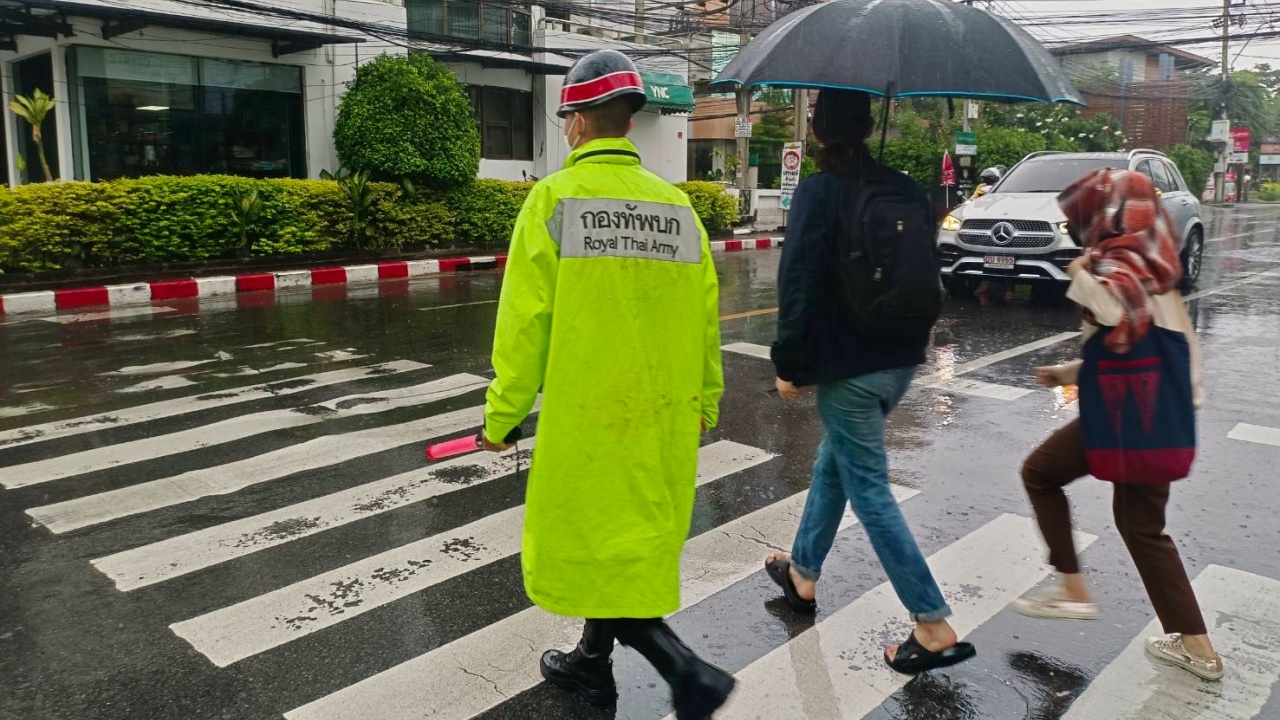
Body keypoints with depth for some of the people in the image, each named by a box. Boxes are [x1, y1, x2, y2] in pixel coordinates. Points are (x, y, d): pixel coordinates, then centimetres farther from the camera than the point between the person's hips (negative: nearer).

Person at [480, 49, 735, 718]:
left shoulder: (554, 198, -11)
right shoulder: (676, 204, 3)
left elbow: (525, 320, -13)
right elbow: (705, 314, 5)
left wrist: (502, 415, -2)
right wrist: (704, 402, 17)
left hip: (585, 413, -6)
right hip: (663, 416, 6)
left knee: (593, 545, 7)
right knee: (621, 542, 19)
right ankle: (592, 663, 37)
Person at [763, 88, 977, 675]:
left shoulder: (817, 193, -15)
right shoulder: (906, 190, 5)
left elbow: (800, 285, -18)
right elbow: (927, 273, 12)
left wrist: (789, 365, -9)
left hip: (845, 366, -7)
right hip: (900, 360, 8)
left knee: (868, 489, 2)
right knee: (835, 460, 23)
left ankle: (934, 624, 4)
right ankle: (803, 572, 38)